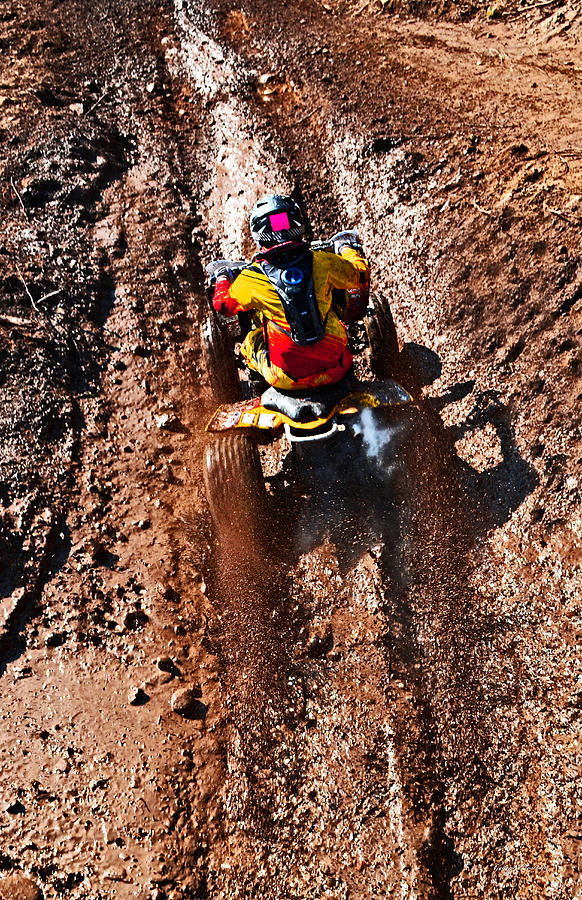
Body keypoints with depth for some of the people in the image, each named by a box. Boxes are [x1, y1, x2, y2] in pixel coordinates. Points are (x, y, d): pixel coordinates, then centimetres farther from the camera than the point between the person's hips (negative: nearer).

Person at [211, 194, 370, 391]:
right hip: (335, 367, 2)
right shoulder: (322, 262, -10)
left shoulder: (251, 280, -13)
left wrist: (223, 279, 30)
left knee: (250, 341, 26)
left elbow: (223, 304, 8)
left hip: (288, 379, -1)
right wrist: (346, 248, 30)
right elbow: (360, 274, 9)